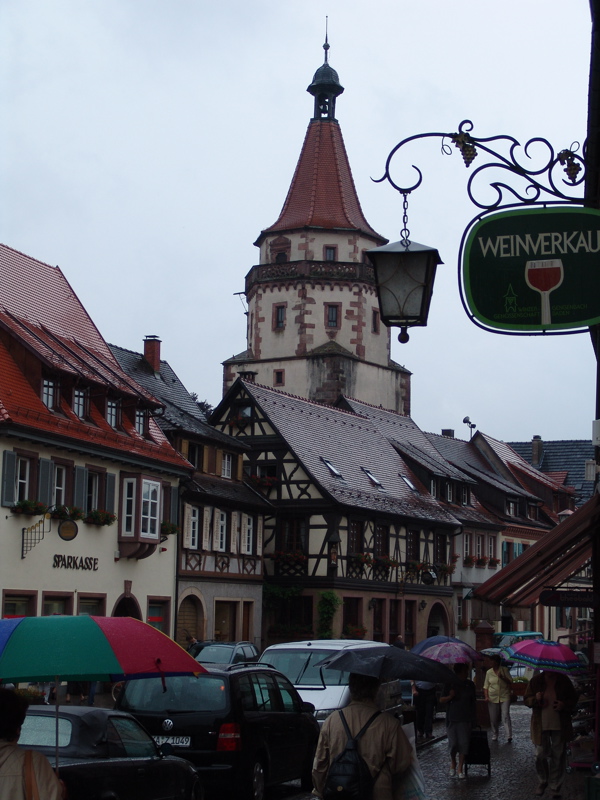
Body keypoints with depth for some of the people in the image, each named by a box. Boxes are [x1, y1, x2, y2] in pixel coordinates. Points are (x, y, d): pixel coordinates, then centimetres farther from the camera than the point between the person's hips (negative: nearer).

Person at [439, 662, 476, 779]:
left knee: (464, 743, -2)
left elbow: (474, 702, 14)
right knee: (453, 743, -2)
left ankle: (460, 768, 7)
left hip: (466, 719, 2)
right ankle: (453, 763, 25)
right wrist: (450, 696, -18)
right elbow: (441, 700, 1)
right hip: (452, 719, -2)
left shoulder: (470, 684, 6)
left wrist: (475, 717, 12)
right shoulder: (450, 684, -2)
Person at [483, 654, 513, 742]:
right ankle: (494, 736, 18)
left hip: (504, 697, -3)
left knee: (505, 716, -14)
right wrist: (486, 696, 0)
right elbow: (486, 686, 13)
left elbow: (510, 682, 3)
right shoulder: (489, 672, 10)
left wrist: (503, 678, -13)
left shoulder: (504, 670, 4)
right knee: (493, 718, 5)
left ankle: (509, 736, -16)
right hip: (493, 698, 3)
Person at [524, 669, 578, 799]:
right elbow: (526, 700, 3)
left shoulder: (564, 681, -2)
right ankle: (543, 781, 29)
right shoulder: (535, 681, -2)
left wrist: (564, 705, -15)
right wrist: (536, 699, -20)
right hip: (541, 725, 0)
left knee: (558, 757, 5)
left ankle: (555, 787, 19)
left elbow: (573, 698, 6)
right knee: (540, 755, 4)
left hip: (559, 725, 0)